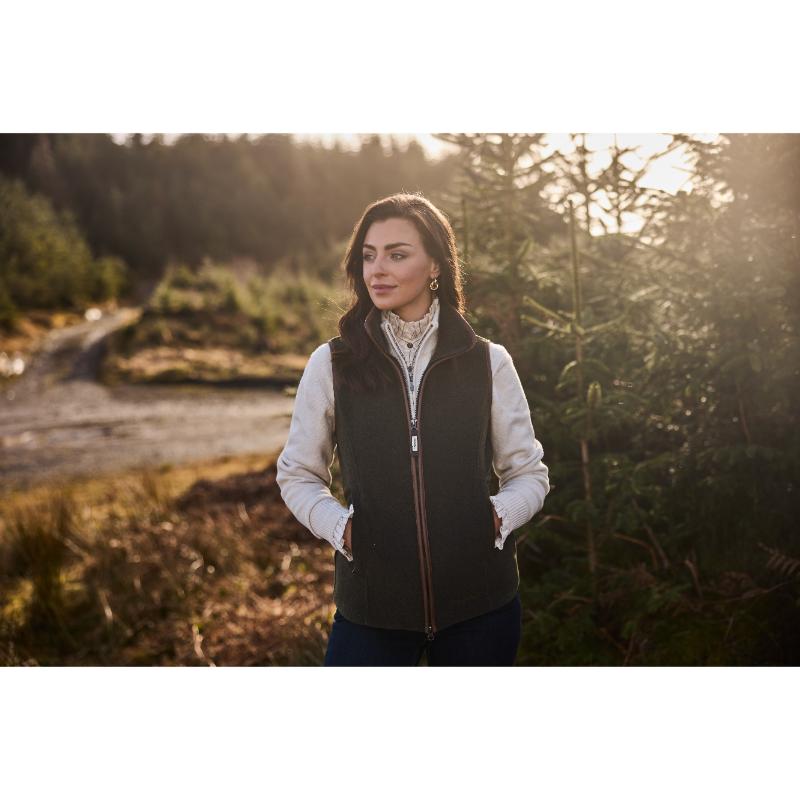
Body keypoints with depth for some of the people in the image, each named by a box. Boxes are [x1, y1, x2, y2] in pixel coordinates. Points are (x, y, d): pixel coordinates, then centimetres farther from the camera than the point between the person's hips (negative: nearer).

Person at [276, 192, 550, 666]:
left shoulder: (488, 363, 0)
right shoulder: (331, 364, -1)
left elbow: (530, 474, 8)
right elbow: (298, 475, 8)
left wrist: (499, 516, -11)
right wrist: (339, 525, -10)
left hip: (479, 600, 1)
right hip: (372, 605, 0)